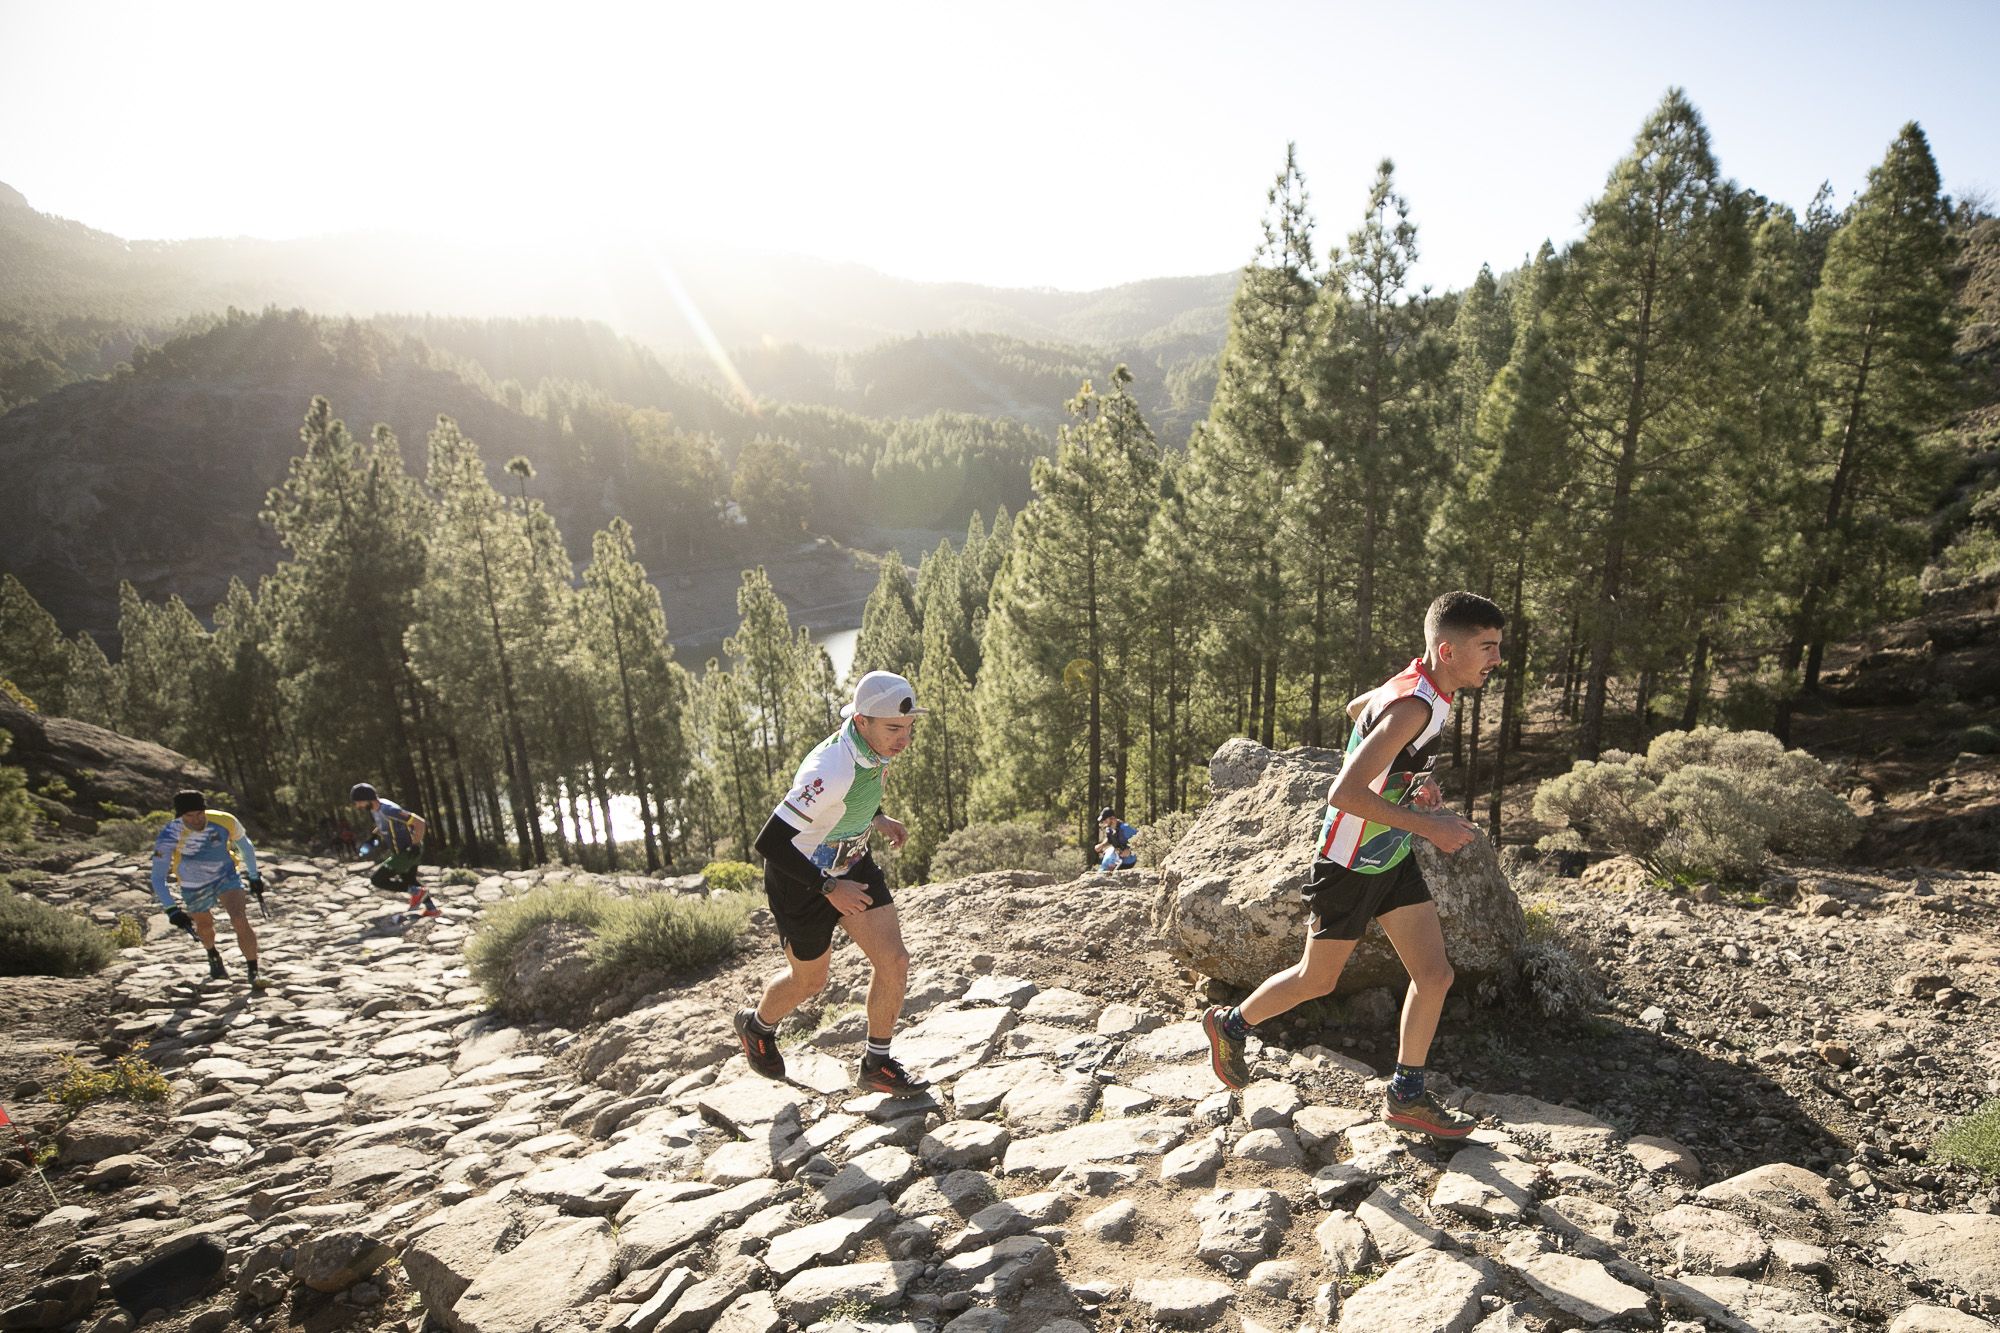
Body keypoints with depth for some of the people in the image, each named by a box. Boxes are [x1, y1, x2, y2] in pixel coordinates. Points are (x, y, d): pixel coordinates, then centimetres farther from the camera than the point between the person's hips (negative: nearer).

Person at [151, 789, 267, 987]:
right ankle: (213, 955, 57)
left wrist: (254, 876, 6)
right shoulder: (169, 837, -28)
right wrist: (172, 910, -34)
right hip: (194, 887, 1)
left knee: (240, 922, -20)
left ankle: (253, 973, -11)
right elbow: (158, 878, -24)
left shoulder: (225, 821, -24)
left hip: (227, 876, -1)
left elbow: (245, 846, -3)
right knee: (204, 926, 23)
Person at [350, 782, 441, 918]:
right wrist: (374, 838, 8)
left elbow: (419, 822, -32)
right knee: (409, 881, 24)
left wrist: (416, 846, -28)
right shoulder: (374, 808, -1)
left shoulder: (388, 810, -30)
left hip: (407, 853, -10)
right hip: (401, 851, 10)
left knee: (376, 879, -7)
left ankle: (416, 892, 3)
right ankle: (432, 909, 36)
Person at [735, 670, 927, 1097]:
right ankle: (757, 1026, 49)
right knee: (809, 981, 15)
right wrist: (829, 888, -29)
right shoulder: (831, 772, -38)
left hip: (852, 862, 7)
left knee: (895, 962, -2)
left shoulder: (876, 744, -12)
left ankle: (877, 1065, 19)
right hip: (801, 877, -6)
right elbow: (769, 843, -35)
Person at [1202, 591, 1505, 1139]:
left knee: (1434, 976, 7)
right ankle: (1231, 1024, 34)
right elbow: (1344, 794, -35)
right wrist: (1427, 825, -28)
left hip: (1393, 858, 9)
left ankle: (1406, 1096, 23)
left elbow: (1356, 708, 21)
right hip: (1350, 866, -9)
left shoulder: (1423, 688, 0)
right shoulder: (1413, 706, -29)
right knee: (1317, 979, 10)